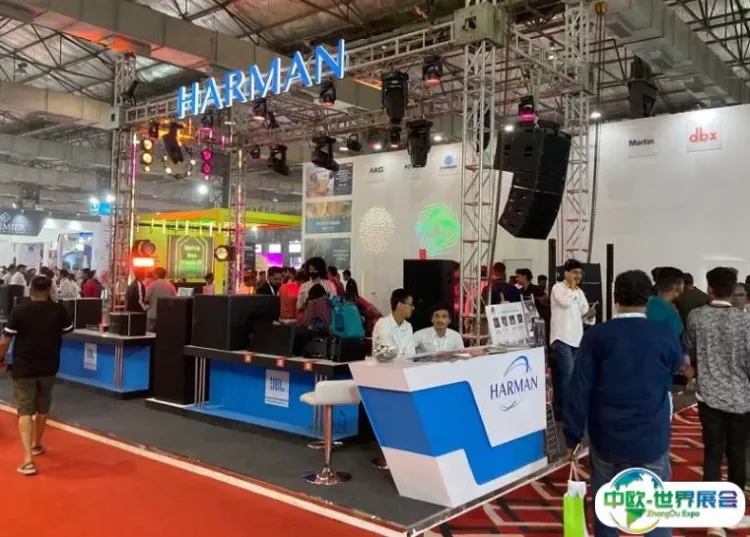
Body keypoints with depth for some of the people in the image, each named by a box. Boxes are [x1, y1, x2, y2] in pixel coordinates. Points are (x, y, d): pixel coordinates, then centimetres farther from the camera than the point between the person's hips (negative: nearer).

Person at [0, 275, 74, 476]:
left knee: (25, 411, 1)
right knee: (42, 409, 21)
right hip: (48, 367, 3)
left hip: (23, 368, -3)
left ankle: (28, 459, -11)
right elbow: (68, 331, 11)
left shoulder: (19, 310, -13)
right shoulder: (59, 310, -6)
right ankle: (36, 444, 41)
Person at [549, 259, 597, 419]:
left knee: (571, 374, 10)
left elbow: (584, 315, 15)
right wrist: (571, 287, -8)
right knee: (567, 373, -14)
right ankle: (564, 409, -5)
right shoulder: (557, 287, -5)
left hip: (577, 338, 7)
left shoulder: (579, 292, 16)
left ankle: (561, 407, 19)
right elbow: (565, 302, -24)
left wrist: (590, 314, -8)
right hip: (561, 338, -7)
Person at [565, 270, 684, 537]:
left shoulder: (596, 335, -9)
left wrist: (572, 436, -2)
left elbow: (578, 390, -10)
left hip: (606, 438, 0)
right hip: (651, 438, 0)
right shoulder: (664, 335, -6)